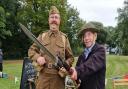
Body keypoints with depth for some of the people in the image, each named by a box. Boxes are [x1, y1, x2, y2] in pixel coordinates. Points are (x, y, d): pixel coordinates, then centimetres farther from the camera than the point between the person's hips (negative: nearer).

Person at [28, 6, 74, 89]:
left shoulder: (64, 37, 7)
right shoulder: (42, 36, 9)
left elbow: (70, 57, 11)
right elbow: (31, 50, 13)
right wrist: (37, 57, -7)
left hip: (58, 76, 0)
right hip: (43, 75, 1)